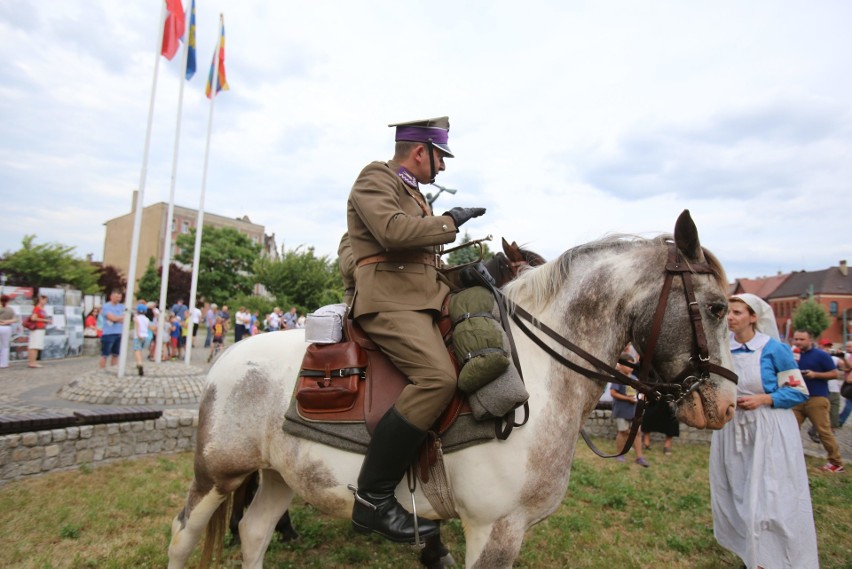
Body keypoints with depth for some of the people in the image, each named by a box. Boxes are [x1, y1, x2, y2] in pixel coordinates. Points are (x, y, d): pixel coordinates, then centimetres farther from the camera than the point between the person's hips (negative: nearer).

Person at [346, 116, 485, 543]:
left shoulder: (412, 192, 28)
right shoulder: (375, 180, -1)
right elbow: (393, 231, -21)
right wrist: (449, 222, -9)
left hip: (425, 297, 10)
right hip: (389, 300, -10)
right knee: (437, 377, -29)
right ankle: (372, 500, -20)